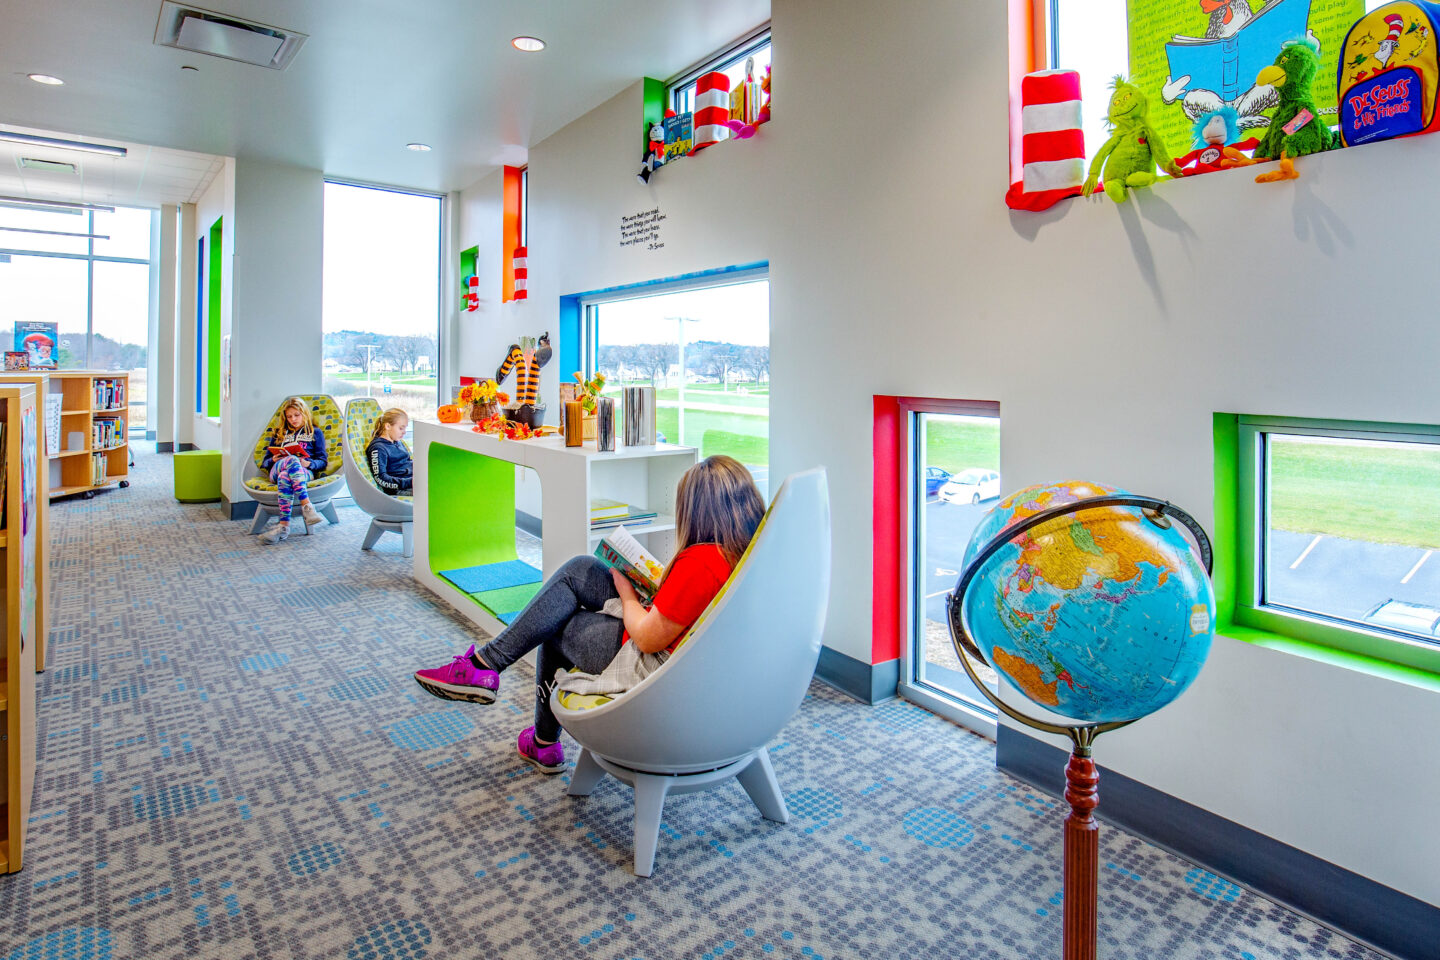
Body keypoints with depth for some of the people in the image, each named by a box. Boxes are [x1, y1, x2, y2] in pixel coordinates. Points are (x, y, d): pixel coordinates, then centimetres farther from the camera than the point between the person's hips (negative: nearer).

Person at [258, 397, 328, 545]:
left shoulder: (315, 433, 24)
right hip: (276, 471, 1)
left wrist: (309, 463, -11)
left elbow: (322, 462, 12)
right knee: (292, 460, -37)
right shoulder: (279, 435, 31)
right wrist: (273, 460, 0)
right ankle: (306, 506, -54)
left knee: (285, 476, -39)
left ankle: (284, 525, -53)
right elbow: (265, 462, 24)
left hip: (305, 472, -1)